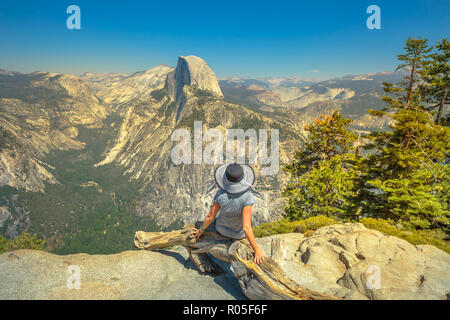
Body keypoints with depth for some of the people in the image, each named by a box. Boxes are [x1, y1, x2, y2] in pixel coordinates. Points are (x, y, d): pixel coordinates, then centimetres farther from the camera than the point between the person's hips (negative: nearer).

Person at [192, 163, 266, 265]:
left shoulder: (220, 194, -34)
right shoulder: (247, 198, -41)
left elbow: (210, 216, -20)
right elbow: (246, 227, -40)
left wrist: (201, 230, -1)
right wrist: (257, 250, -30)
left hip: (222, 227, 1)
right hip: (239, 233, -1)